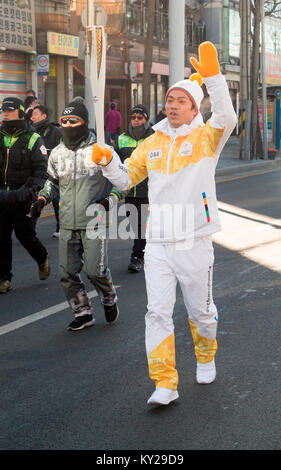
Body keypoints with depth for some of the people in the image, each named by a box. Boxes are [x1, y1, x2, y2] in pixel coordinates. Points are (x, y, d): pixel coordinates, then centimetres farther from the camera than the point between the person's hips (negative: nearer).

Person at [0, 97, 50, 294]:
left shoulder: (33, 139, -3)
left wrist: (34, 189, -24)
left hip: (23, 199, -4)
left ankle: (43, 258, 33)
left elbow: (42, 170, -8)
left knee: (26, 236, 3)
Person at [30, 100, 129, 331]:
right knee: (68, 273, 2)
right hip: (68, 225, 5)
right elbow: (53, 182, 25)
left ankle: (110, 301, 20)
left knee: (95, 269, -11)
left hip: (95, 222, -5)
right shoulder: (57, 153, 10)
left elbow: (122, 180, 3)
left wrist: (109, 200, -13)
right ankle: (83, 314, 19)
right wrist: (42, 200, 7)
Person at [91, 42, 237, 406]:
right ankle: (165, 385, -1)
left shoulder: (205, 138, -5)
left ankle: (206, 358, 42)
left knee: (200, 310, 14)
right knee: (158, 312, -4)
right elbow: (126, 178, 15)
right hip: (158, 244, 3)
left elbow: (226, 119, -27)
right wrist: (106, 161, -6)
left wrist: (213, 77, -40)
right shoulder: (152, 143, 9)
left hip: (194, 244, -3)